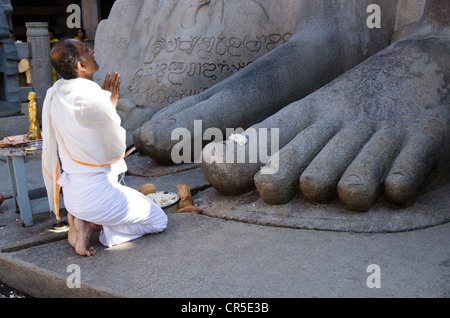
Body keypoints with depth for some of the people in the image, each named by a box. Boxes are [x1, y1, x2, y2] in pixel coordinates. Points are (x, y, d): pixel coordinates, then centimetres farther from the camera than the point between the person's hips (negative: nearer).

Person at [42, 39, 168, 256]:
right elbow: (116, 150, -14)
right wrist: (111, 106, -4)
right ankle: (92, 226, -5)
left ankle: (80, 218, 10)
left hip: (70, 193, 8)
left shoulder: (54, 94, 1)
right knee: (158, 221, 10)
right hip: (97, 193, -8)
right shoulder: (93, 98, -24)